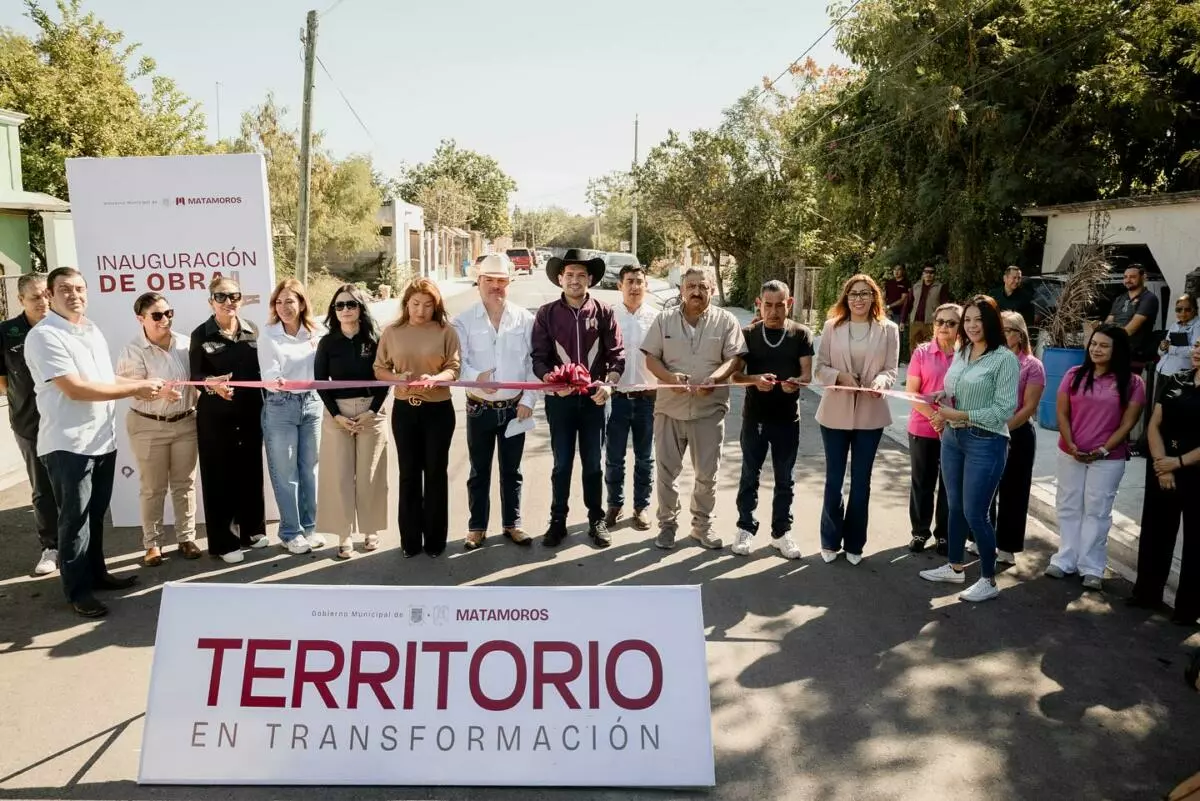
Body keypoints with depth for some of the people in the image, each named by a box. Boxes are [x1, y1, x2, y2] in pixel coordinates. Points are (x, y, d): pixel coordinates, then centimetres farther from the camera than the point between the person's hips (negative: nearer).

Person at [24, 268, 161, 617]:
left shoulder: (93, 331, 12)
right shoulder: (43, 336, -15)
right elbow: (74, 389, -22)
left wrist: (150, 390, 6)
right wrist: (137, 387, -18)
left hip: (103, 439, 8)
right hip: (68, 444, -7)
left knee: (96, 514, 18)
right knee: (75, 519, 3)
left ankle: (96, 572, 32)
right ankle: (77, 589, 15)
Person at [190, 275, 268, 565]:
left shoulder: (252, 330, 6)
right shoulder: (201, 334, -4)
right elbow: (195, 375, -6)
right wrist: (212, 384, -25)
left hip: (250, 411, 4)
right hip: (215, 415, -3)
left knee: (251, 470, 12)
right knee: (219, 475, 1)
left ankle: (252, 529, 29)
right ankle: (223, 542, 10)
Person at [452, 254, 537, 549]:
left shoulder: (525, 319, 0)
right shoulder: (464, 321, -2)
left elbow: (535, 363, -1)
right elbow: (457, 362, -9)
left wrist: (529, 400, -7)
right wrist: (476, 377, -29)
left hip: (515, 408, 1)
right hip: (479, 409, -1)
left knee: (511, 470, 13)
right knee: (479, 471, 10)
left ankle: (512, 524, 26)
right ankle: (477, 527, 22)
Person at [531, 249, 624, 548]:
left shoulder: (604, 312, 0)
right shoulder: (547, 314, -1)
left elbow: (617, 354, -2)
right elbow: (538, 358, -3)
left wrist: (608, 384, -17)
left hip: (593, 398, 0)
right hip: (559, 399, 0)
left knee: (593, 462, 10)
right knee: (562, 463, 8)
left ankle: (597, 520, 23)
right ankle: (558, 520, 20)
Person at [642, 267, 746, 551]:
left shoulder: (726, 321, 0)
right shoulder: (664, 320, 3)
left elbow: (734, 358, -5)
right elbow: (651, 358, 2)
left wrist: (714, 378, -25)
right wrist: (669, 377, -18)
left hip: (709, 409, -1)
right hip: (670, 407, 1)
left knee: (707, 473, 7)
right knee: (667, 470, 8)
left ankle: (702, 525, 24)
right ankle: (667, 523, 23)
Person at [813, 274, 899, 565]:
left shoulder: (888, 329, -2)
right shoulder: (832, 326, -2)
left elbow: (891, 370, -2)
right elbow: (820, 367, -2)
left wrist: (880, 381, -22)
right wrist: (840, 376, -21)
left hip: (870, 414, 0)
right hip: (835, 412, 0)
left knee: (861, 481, 11)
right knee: (833, 480, 9)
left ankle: (854, 543, 25)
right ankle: (830, 541, 25)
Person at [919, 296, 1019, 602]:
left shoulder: (1005, 358, -13)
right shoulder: (961, 352, 8)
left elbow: (1004, 410, -17)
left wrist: (958, 415, -19)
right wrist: (942, 400, -3)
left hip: (986, 442, -7)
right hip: (952, 437, 7)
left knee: (975, 513, -2)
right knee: (955, 507, 17)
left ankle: (988, 580, 14)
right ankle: (954, 567, 33)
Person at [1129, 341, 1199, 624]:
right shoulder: (1174, 381, 6)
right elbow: (1154, 425, 5)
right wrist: (1162, 464, -6)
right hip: (1161, 469, 4)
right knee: (1155, 530, 12)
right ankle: (1147, 592, 25)